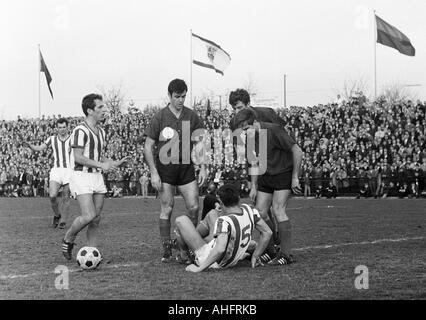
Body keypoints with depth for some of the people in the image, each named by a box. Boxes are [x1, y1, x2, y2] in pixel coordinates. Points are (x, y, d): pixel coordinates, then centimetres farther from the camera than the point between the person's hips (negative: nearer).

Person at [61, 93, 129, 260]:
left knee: (96, 219, 5)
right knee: (89, 215, -17)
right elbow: (78, 157, -17)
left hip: (97, 177, 8)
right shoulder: (80, 131, -12)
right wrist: (102, 165, -18)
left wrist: (116, 163, 7)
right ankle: (67, 240, 6)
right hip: (81, 176, -8)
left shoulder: (101, 131, 16)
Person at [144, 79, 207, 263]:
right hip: (165, 168, -3)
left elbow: (199, 144, 12)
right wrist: (153, 173, -10)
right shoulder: (160, 117, -5)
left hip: (186, 168, 3)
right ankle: (166, 250, 5)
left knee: (194, 207, -2)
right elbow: (148, 147, -3)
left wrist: (203, 168, 4)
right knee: (167, 209, -2)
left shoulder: (191, 116, 5)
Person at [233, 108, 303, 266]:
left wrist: (295, 177, -18)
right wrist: (254, 186, 11)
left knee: (278, 210, -18)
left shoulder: (273, 130, -20)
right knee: (260, 212, 0)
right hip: (266, 176, 7)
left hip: (284, 174, -7)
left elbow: (297, 151, -20)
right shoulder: (251, 137, 2)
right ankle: (270, 251, 13)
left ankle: (286, 254, -13)